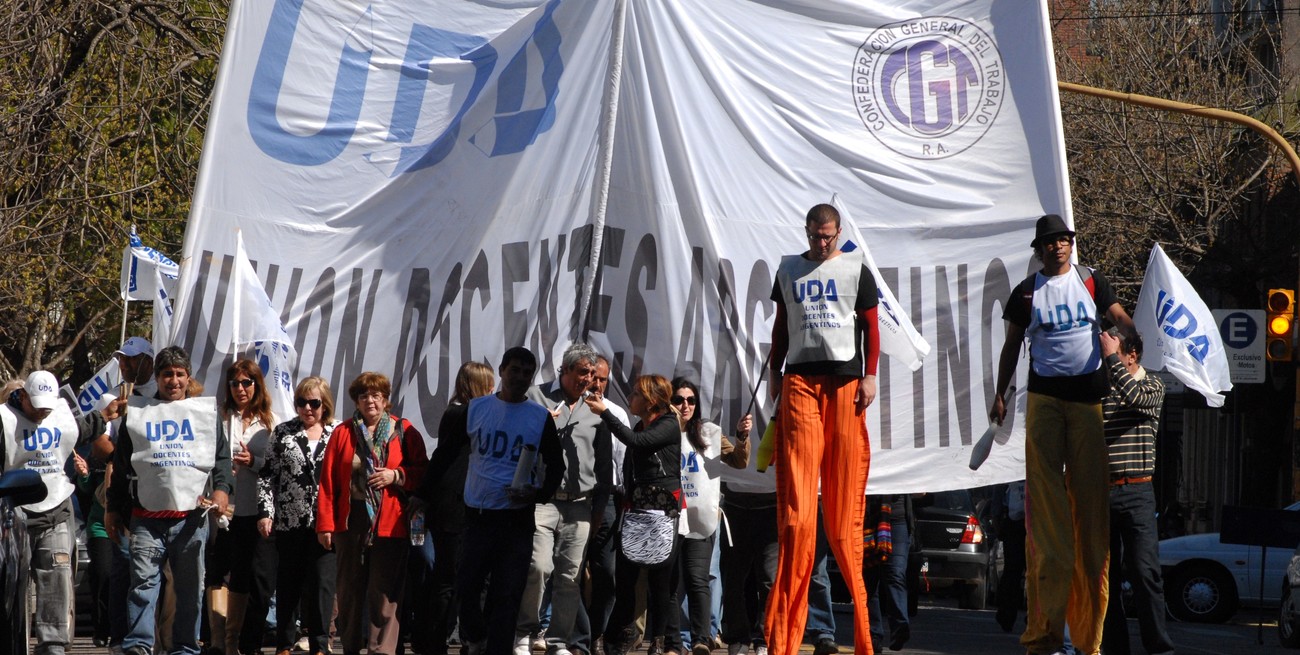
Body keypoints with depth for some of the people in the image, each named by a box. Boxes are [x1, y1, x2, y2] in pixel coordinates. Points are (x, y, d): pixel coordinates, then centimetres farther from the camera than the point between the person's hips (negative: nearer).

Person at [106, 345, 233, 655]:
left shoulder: (207, 411, 14)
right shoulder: (136, 412, 14)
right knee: (143, 583, -9)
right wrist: (113, 509, 12)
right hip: (147, 517, -1)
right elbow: (121, 465, 15)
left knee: (190, 588, 4)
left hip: (192, 516, 1)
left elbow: (221, 456, 10)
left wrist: (222, 488, -9)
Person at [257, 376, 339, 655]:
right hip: (289, 522, 1)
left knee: (322, 581, -5)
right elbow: (267, 474, 6)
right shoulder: (283, 432, 7)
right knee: (288, 582, 7)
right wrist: (265, 511, -4)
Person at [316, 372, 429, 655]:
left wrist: (396, 476, -12)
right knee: (350, 590, 9)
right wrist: (325, 524, -1)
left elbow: (423, 472, 6)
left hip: (390, 525, -2)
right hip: (350, 523, 2)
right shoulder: (342, 433, 8)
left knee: (385, 594, -5)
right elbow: (327, 481, 5)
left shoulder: (404, 432, 5)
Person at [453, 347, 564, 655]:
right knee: (465, 588, 1)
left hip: (518, 521, -1)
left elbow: (556, 465, 7)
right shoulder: (476, 408, 3)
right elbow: (447, 452, 11)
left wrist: (540, 493, -13)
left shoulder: (541, 418, 1)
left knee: (507, 598, 0)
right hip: (476, 517, 1)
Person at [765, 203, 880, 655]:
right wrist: (775, 372, 12)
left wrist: (869, 376, -2)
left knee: (845, 488, -2)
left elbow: (871, 327, 7)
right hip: (799, 380, 1)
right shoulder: (789, 270, 14)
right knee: (797, 492, -6)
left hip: (845, 379, -1)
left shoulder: (856, 270, 8)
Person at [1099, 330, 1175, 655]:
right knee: (1105, 577, 3)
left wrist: (1110, 356, -12)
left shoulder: (1152, 385, 4)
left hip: (1136, 493, -4)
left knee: (1144, 572, -11)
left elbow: (1135, 396, -17)